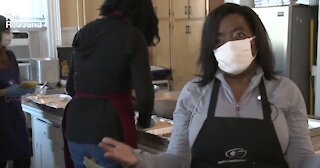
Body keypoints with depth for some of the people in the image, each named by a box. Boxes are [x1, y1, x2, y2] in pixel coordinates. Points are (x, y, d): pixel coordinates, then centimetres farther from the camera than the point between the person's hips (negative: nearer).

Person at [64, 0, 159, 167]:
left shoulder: (84, 31, 13)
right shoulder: (133, 35, -5)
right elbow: (144, 94, -12)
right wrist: (144, 121, 7)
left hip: (76, 128, 6)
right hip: (109, 129, -6)